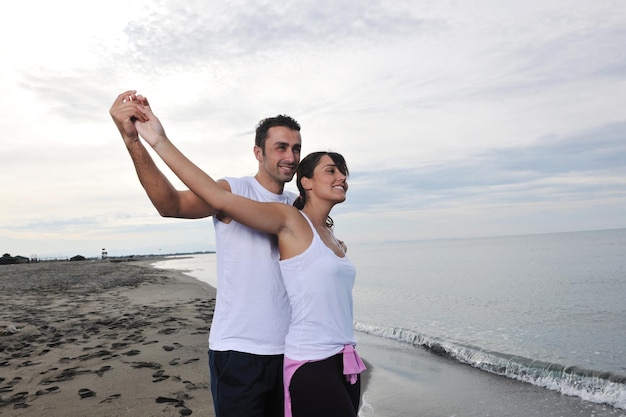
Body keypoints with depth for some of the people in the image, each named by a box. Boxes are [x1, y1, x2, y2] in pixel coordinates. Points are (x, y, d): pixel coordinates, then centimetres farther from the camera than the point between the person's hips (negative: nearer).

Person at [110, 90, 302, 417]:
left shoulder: (298, 206, 8)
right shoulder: (232, 192, -9)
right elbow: (171, 204, -27)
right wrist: (132, 140, -39)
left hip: (287, 349, 6)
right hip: (239, 352, -5)